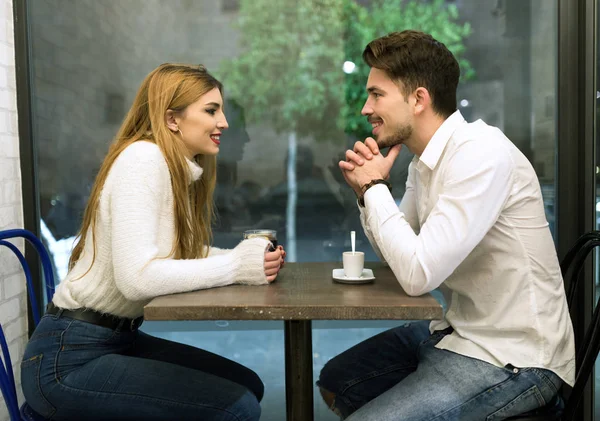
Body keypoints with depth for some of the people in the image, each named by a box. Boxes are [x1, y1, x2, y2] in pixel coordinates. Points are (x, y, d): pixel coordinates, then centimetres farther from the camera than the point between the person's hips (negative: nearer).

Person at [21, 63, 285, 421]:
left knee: (248, 385, 9)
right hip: (69, 358, -9)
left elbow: (180, 254, 3)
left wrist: (249, 258, -11)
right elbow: (136, 277, -31)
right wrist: (235, 267, -24)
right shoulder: (144, 158, -21)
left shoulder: (180, 169, 7)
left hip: (120, 338, 9)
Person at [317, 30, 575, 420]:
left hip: (514, 360, -9)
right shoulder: (425, 160, 4)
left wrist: (376, 186, -16)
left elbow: (418, 274, -29)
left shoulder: (481, 154, -24)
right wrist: (367, 190, -4)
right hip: (462, 330, 9)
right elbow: (400, 253, 12)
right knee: (335, 383, 15)